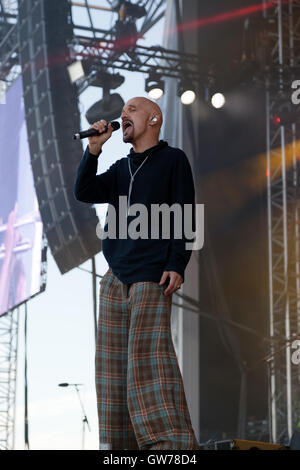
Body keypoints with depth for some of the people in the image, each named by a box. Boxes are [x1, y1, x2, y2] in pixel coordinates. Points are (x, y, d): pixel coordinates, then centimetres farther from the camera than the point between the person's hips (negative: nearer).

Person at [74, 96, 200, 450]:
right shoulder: (121, 169, 21)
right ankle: (119, 442, 5)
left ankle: (171, 443, -21)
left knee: (149, 356, -17)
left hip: (151, 275, -7)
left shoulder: (172, 159, 3)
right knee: (113, 361, 2)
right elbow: (84, 192, 8)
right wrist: (94, 148, -2)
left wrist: (177, 265, -13)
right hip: (115, 276, 7)